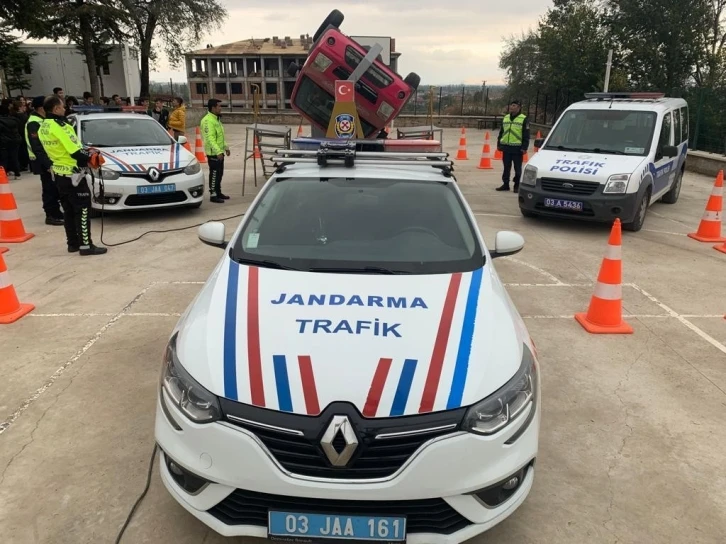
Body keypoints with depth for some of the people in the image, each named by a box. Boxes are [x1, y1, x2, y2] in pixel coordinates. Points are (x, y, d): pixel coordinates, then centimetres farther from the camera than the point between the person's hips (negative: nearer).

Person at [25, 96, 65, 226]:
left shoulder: (43, 121, 17)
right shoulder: (34, 123, -15)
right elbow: (37, 147, -21)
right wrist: (47, 164, -25)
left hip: (51, 159, 10)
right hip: (44, 162, -10)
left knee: (55, 188, 12)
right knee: (49, 189, -7)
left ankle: (56, 212, 20)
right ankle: (51, 216, -2)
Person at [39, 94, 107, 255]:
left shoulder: (44, 127, 10)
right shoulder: (60, 127, -20)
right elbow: (75, 152, -22)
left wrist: (84, 151, 10)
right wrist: (89, 156, -4)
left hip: (59, 173, 9)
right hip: (72, 174, -9)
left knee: (68, 209, 14)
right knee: (82, 209, -5)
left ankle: (72, 243, 20)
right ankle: (85, 245, -4)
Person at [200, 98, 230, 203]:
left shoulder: (216, 119, 15)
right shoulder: (208, 120, -17)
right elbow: (210, 138, -25)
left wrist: (226, 147, 21)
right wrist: (218, 152, -29)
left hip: (219, 152, 10)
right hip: (213, 153, -10)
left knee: (219, 173, 15)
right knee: (214, 174, -5)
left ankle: (218, 192, 25)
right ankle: (213, 195, 1)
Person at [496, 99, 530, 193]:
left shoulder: (524, 119, -3)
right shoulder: (505, 118, 14)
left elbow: (526, 135, -6)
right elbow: (501, 132, 20)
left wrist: (524, 147, -12)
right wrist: (499, 144, 16)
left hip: (517, 148, -5)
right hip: (506, 147, 5)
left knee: (517, 168, 2)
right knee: (506, 167, 10)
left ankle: (517, 185, 10)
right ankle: (505, 184, 19)